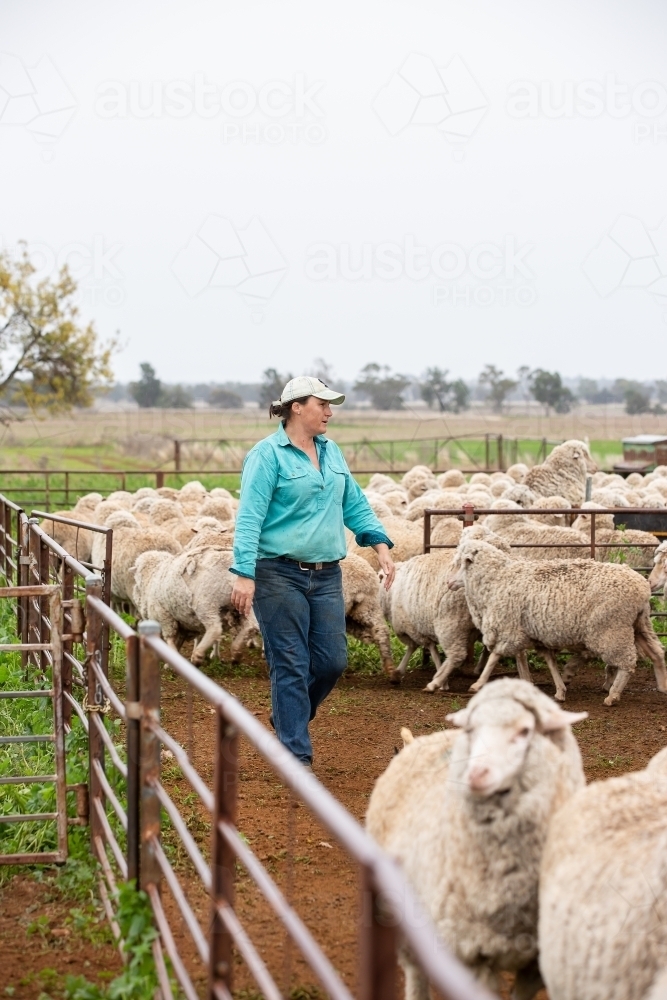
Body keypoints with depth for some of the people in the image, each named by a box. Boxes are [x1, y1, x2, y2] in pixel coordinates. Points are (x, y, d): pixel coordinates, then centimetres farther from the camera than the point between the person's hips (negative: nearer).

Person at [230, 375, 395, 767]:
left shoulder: (331, 452, 13)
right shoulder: (268, 454, -9)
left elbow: (355, 504, 17)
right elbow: (250, 517, -14)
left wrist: (380, 544, 4)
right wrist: (244, 574, -21)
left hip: (326, 575, 6)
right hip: (280, 574, -6)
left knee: (333, 660, 4)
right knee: (291, 665, -1)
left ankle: (288, 718, 30)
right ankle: (298, 756, 6)